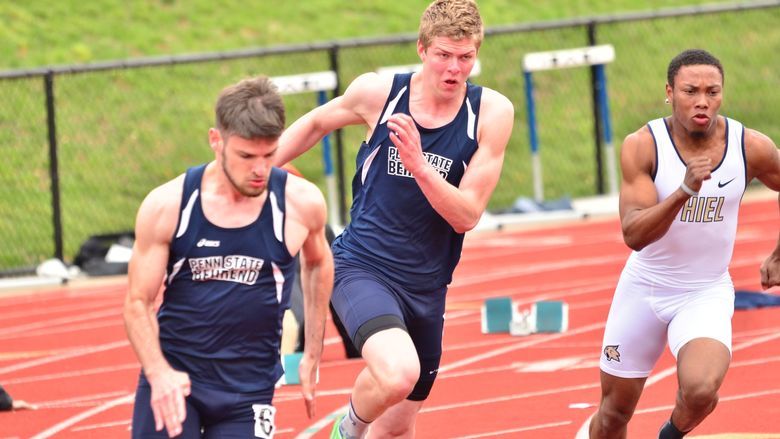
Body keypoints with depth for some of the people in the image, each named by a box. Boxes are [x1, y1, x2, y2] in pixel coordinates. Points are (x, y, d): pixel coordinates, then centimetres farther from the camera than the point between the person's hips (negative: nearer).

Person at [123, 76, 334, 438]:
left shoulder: (301, 204, -7)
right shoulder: (166, 206, -9)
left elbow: (318, 263, 16)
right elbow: (138, 302, -3)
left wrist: (312, 356, 17)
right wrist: (158, 372, -21)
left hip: (249, 388, 0)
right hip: (172, 377, 0)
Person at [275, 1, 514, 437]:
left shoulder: (491, 113, -8)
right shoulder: (377, 93, -8)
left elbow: (467, 215, -11)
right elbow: (316, 123, 14)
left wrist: (419, 166, -28)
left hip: (426, 286, 3)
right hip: (363, 266, -3)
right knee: (398, 374, -32)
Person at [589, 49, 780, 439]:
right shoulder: (642, 146, -18)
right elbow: (633, 235, -27)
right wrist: (684, 191, -41)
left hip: (707, 293, 0)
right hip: (643, 288, 0)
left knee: (700, 390, -28)